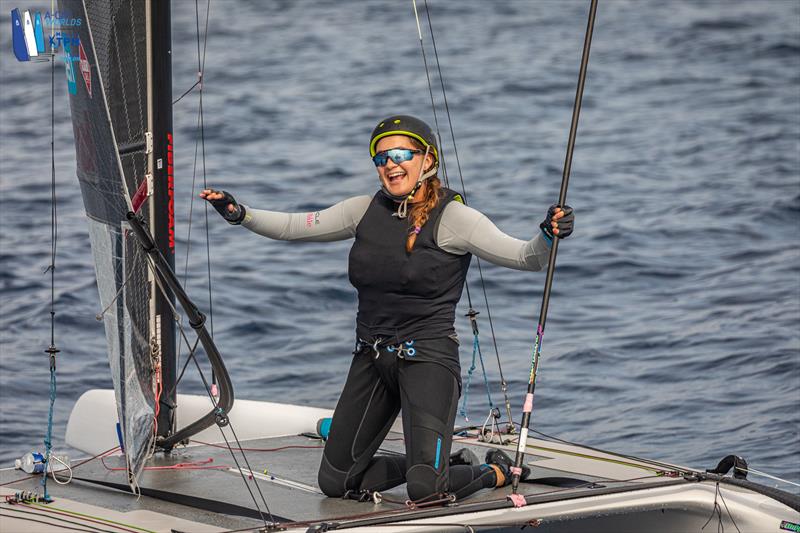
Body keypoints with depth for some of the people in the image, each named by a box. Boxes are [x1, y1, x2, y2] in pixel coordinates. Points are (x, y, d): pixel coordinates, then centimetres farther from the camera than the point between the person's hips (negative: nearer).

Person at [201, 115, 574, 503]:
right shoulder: (367, 211, 6)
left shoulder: (451, 216, -10)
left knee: (426, 490, -19)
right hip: (372, 359, 6)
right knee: (334, 482, 9)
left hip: (427, 358, -6)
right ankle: (436, 463, 28)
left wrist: (548, 236, -37)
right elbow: (292, 227, 10)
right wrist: (239, 214, -5)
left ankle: (495, 471, 14)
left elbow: (527, 258, -16)